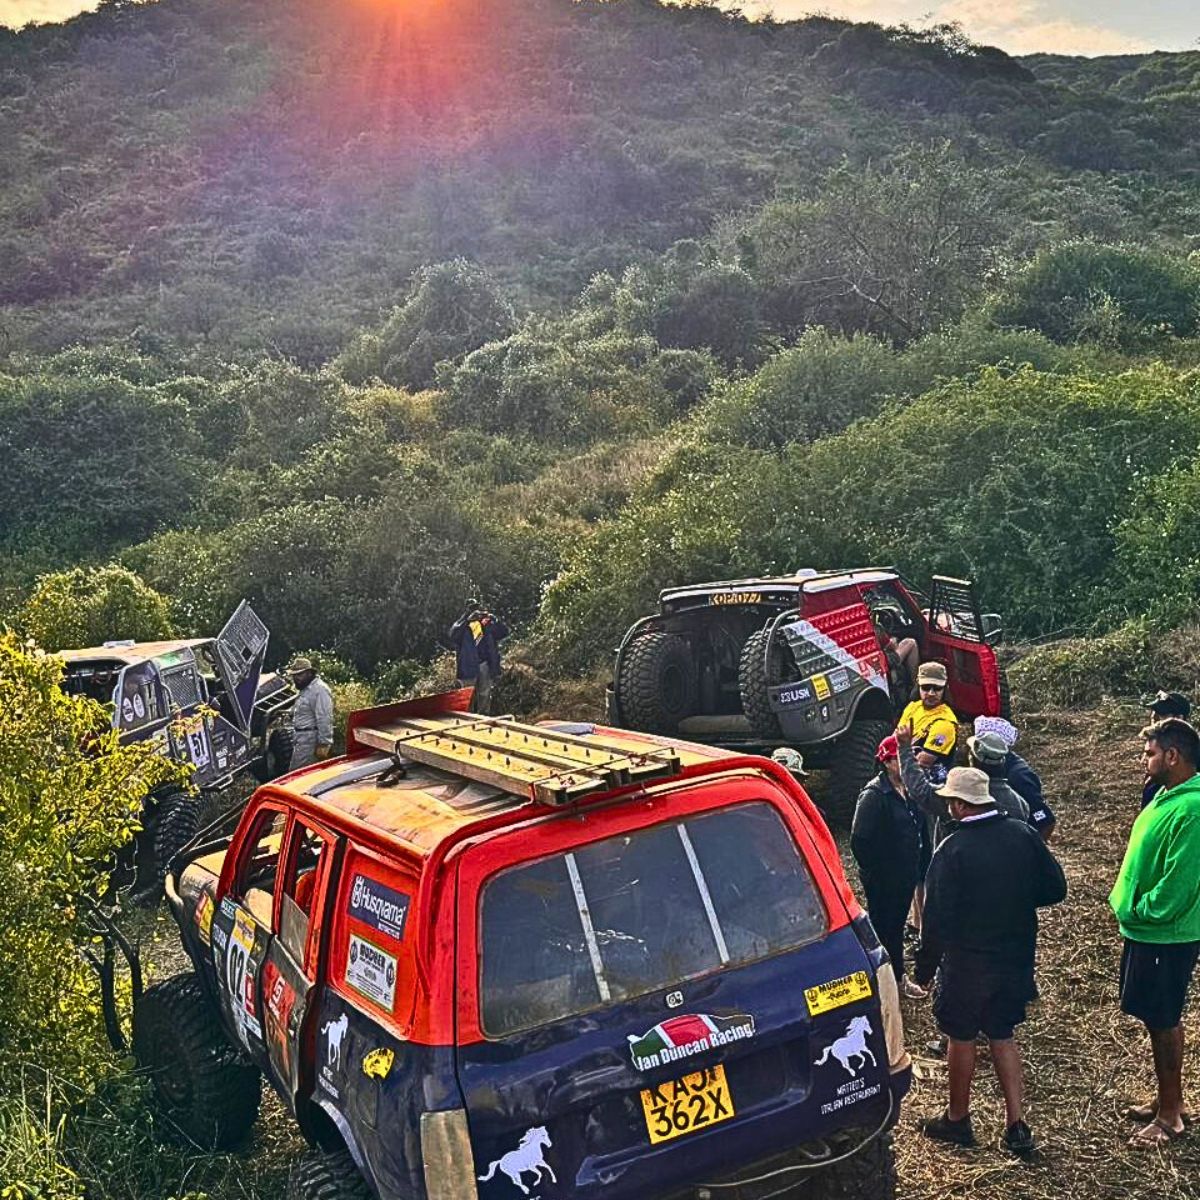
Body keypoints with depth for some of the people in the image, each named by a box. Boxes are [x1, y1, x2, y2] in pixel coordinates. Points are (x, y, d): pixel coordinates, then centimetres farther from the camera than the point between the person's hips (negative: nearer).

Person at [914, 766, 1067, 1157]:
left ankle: (957, 1120, 26)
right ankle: (1017, 1126, 16)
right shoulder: (1024, 835, -6)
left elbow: (938, 918, -17)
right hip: (1016, 959, 5)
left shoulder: (952, 850, -20)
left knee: (961, 1037, 12)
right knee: (1003, 1036, 18)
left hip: (967, 963, -5)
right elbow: (1055, 889, 0)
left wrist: (923, 969, -6)